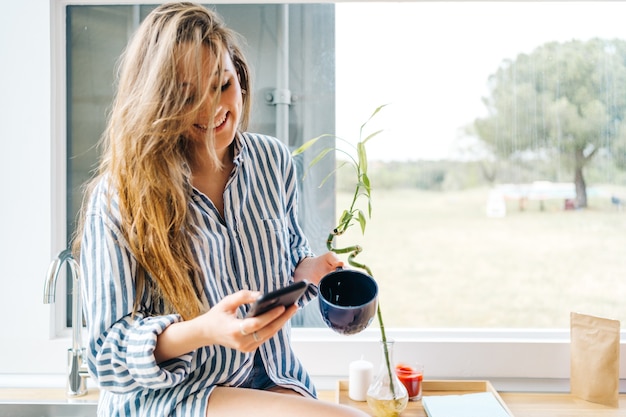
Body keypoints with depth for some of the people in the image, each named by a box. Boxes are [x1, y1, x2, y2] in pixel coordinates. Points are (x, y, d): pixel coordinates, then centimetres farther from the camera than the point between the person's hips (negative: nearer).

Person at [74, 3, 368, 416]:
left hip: (270, 381, 6)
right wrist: (204, 331, -30)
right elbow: (108, 357, -12)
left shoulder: (274, 161, 1)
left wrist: (309, 271, -6)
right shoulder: (119, 195, -13)